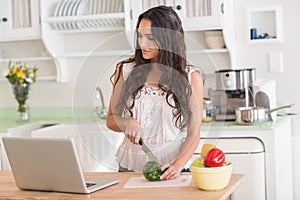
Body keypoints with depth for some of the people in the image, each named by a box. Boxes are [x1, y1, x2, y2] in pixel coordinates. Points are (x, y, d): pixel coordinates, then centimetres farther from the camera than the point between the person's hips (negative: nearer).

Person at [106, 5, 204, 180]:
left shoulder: (191, 77, 2)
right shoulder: (126, 71, 7)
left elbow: (193, 134, 1)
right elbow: (111, 120, 14)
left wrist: (178, 165, -15)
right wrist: (128, 123, -8)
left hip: (171, 168, -1)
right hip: (131, 165, 2)